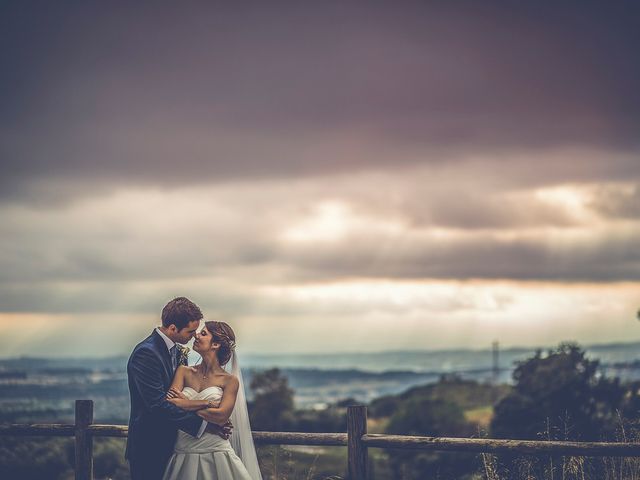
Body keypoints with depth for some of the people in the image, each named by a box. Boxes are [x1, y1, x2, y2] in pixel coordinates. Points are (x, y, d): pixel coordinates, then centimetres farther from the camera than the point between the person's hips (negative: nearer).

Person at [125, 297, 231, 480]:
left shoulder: (177, 352, 9)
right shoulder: (146, 353, -20)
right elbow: (158, 404, -26)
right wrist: (203, 425, -24)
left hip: (169, 443, 9)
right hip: (148, 450, -9)